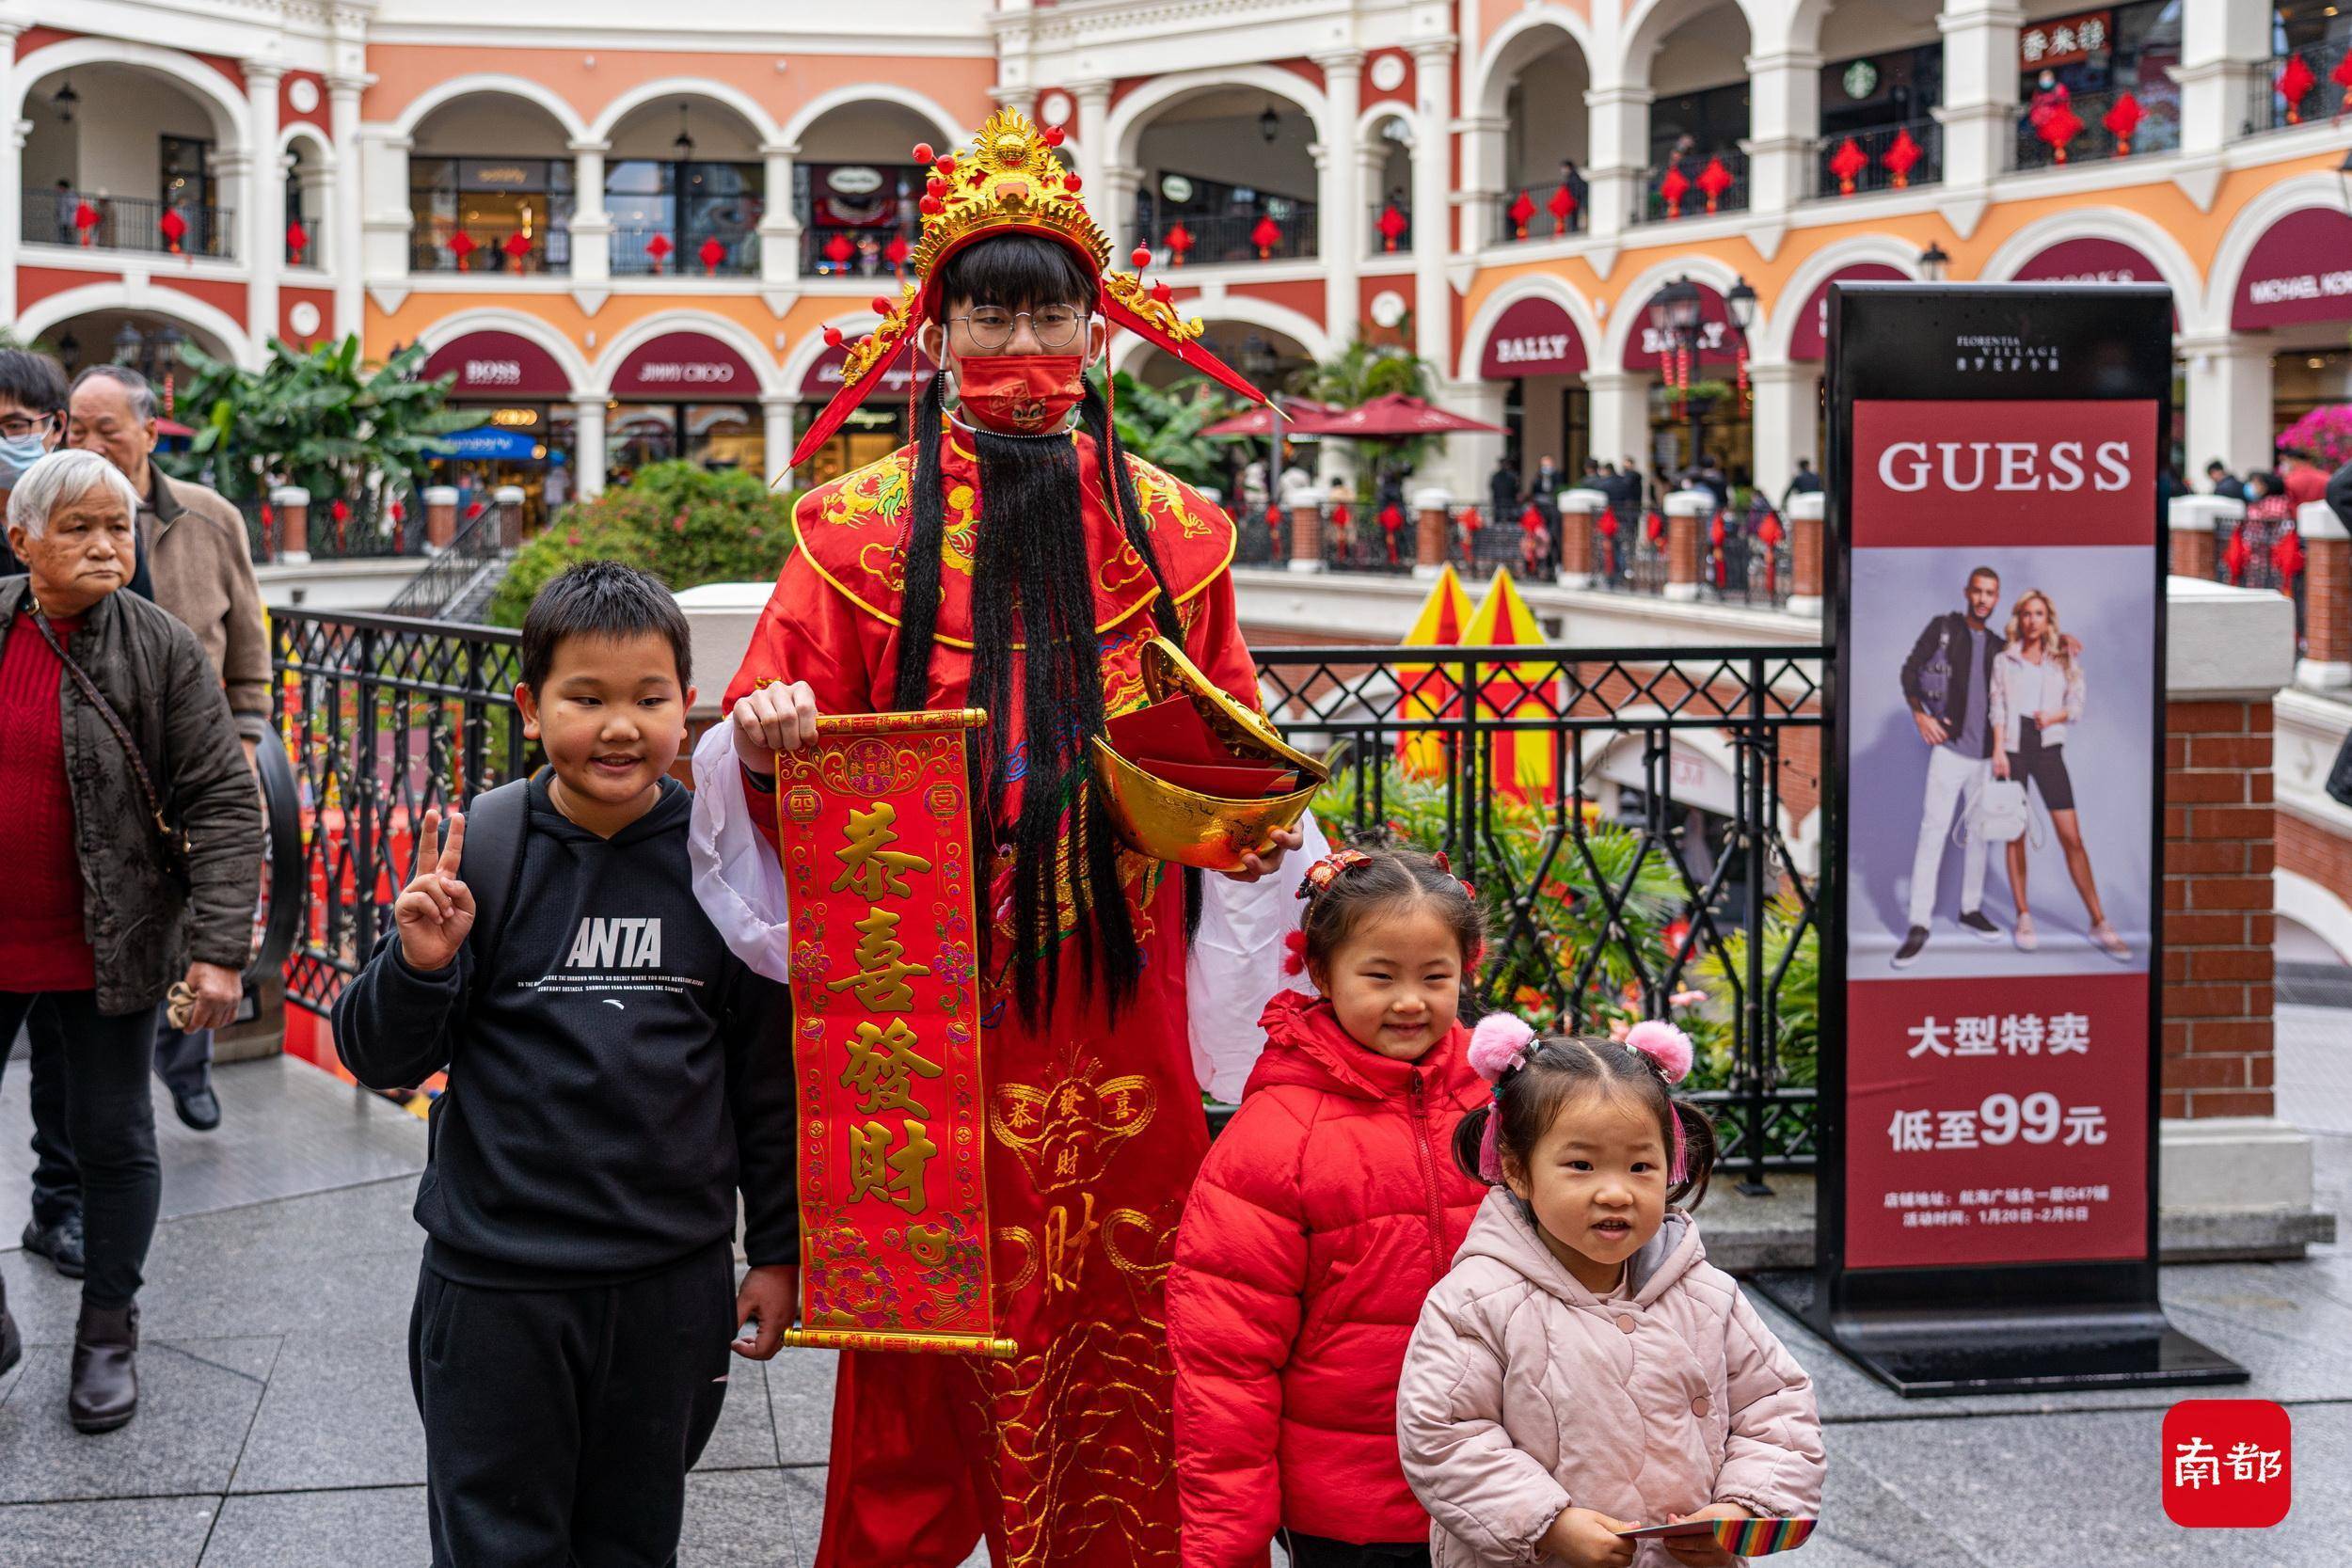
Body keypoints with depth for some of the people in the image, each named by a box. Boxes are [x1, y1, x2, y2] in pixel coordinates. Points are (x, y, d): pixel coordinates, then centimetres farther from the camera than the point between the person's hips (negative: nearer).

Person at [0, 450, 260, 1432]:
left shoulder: (160, 651, -8)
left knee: (111, 1138, 10)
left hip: (104, 947, -2)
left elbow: (224, 805, -11)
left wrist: (219, 949, -18)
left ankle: (109, 1332, 28)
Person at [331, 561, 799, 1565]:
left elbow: (767, 1069, 4)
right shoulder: (476, 851, -7)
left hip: (674, 1283, 1)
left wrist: (777, 1248, 7)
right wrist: (420, 965, -21)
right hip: (495, 1282, -1)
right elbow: (380, 1060, -2)